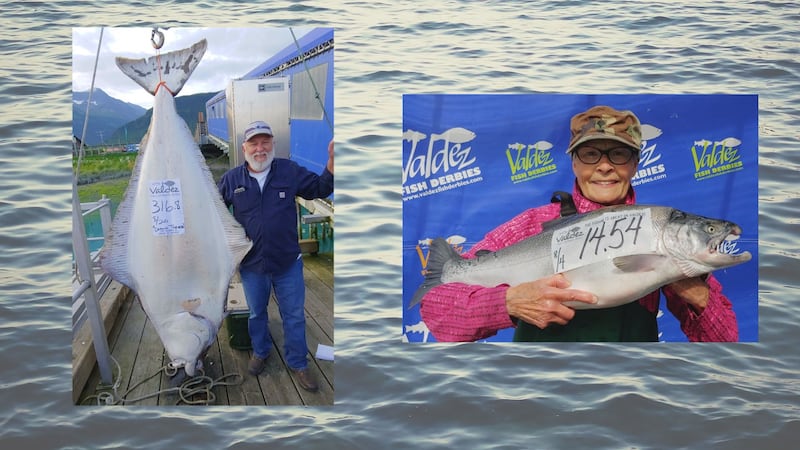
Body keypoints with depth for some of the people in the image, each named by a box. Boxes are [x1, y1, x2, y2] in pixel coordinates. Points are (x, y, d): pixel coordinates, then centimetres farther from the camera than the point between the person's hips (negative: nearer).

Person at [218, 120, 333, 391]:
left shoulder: (290, 171, -7)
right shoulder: (232, 179, -4)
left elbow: (320, 189, 0)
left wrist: (332, 161, -17)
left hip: (288, 262, -1)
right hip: (252, 264, 1)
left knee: (294, 316, 10)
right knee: (256, 313, 21)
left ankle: (298, 363, 28)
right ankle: (260, 352, 45)